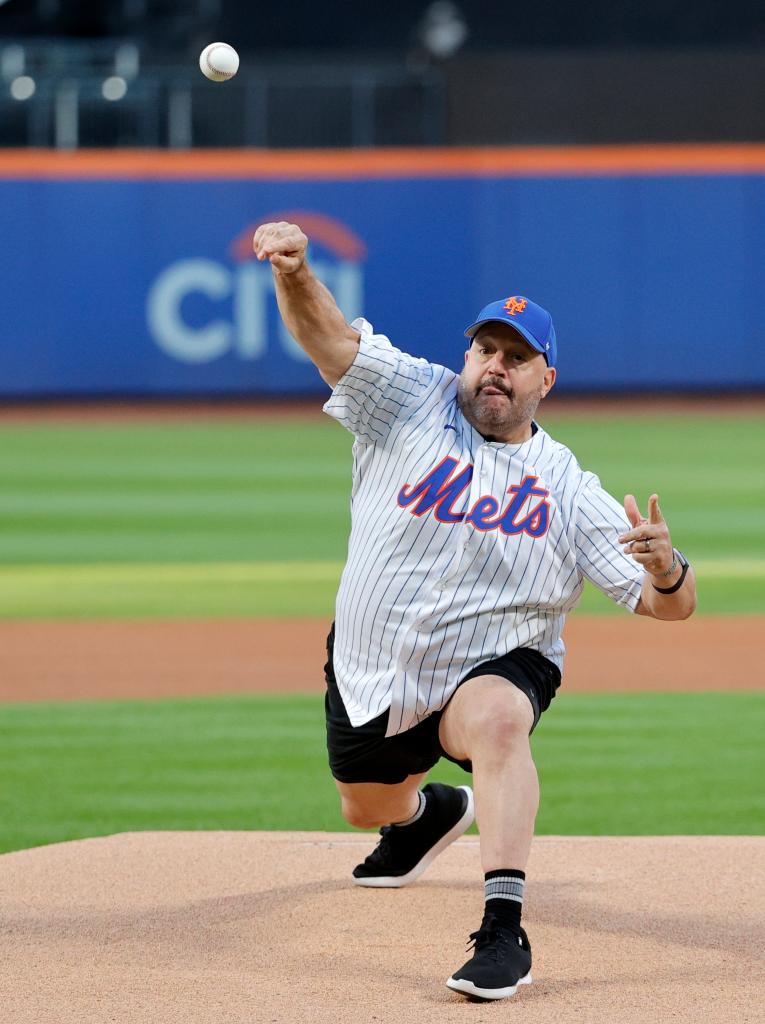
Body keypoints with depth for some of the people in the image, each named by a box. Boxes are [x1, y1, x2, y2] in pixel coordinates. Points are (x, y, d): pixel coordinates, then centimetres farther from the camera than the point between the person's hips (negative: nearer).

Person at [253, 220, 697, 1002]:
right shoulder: (411, 402, -6)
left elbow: (671, 604, -13)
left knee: (496, 718, -38)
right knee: (368, 809, 23)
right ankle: (436, 812, 62)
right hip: (370, 674, 4)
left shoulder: (568, 490, -9)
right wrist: (293, 270, -43)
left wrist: (665, 568, -38)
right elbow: (327, 335, -21)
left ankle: (503, 930, -44)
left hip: (489, 667, -4)